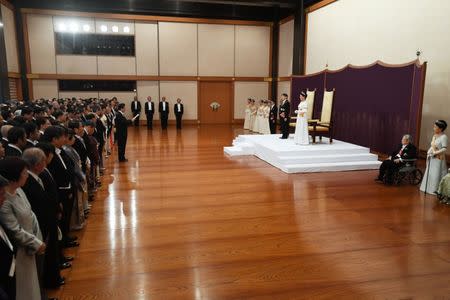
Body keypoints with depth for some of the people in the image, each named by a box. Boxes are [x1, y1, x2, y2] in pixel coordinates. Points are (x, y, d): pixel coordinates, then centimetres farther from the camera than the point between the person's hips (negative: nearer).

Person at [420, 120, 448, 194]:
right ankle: (429, 188, 24)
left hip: (439, 159, -8)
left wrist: (435, 153, -23)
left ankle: (436, 190, 3)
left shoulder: (444, 137, -14)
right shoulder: (434, 136, 10)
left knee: (437, 174, -4)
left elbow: (444, 149, -20)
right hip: (432, 158, 8)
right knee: (430, 173, 13)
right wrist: (428, 153, 2)